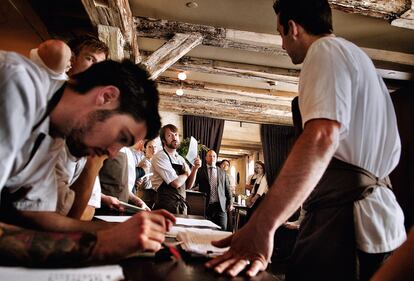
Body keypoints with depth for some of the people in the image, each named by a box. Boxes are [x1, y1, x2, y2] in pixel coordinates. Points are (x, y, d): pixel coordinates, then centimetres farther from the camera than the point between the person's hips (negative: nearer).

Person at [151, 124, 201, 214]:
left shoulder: (181, 159, 11)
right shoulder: (160, 157, -11)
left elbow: (188, 185, 13)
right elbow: (176, 183, -19)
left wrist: (195, 169, -2)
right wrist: (187, 173, 0)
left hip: (182, 204, 6)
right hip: (166, 205, -6)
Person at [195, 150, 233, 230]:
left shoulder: (222, 172, 17)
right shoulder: (200, 171, 8)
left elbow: (227, 189, 15)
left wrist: (230, 203, 7)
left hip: (221, 206, 2)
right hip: (206, 206, -2)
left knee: (222, 231, -2)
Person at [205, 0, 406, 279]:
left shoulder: (326, 49, -8)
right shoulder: (360, 58, 22)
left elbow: (322, 136, -28)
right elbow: (391, 151, 24)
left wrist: (261, 226, -35)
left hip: (344, 216, -10)